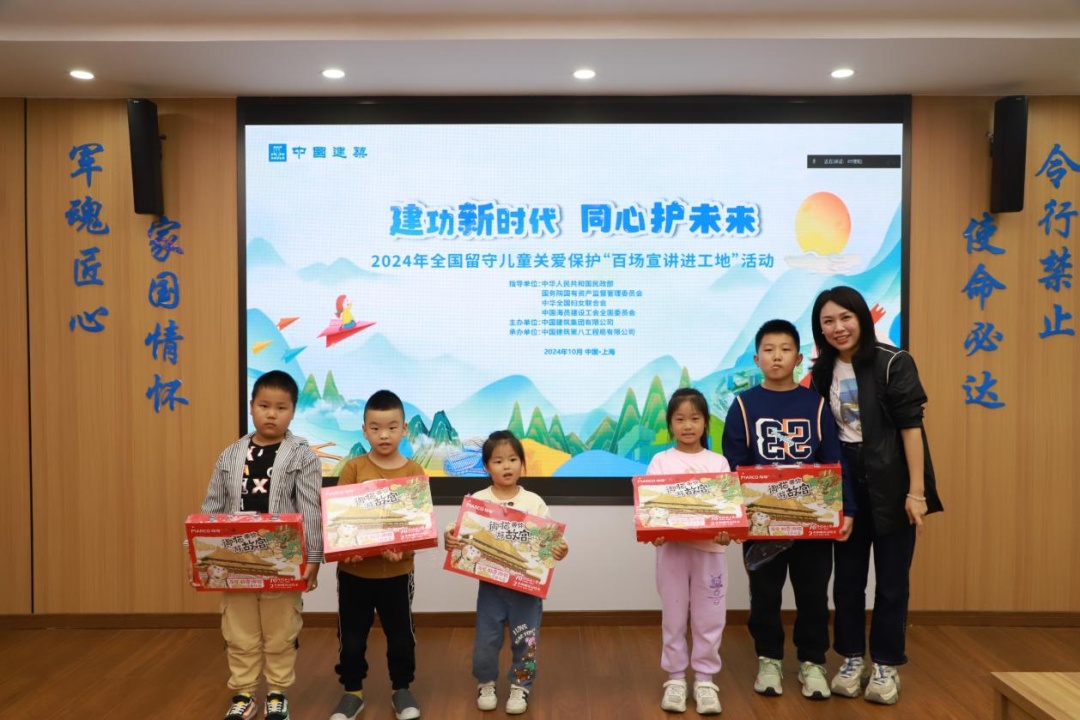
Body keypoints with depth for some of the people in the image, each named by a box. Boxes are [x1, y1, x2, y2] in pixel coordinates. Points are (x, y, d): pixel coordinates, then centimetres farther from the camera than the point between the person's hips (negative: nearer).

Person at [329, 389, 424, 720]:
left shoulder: (414, 471, -5)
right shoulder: (353, 468, -4)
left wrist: (403, 548, -23)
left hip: (397, 570, 0)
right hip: (354, 569, 0)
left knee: (400, 634, 14)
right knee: (351, 636, 13)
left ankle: (402, 689, 33)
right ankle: (352, 691, 32)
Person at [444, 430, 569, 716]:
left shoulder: (534, 502, -4)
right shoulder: (477, 501, -5)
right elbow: (462, 538, -6)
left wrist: (558, 551, -24)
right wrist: (449, 540, -27)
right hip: (490, 584, 0)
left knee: (525, 639, 10)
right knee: (486, 639, 10)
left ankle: (520, 686, 31)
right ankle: (486, 683, 34)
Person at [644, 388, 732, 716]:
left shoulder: (718, 462, 5)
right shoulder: (660, 461, 2)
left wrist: (726, 533, -19)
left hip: (709, 549, 1)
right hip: (671, 548, -1)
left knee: (708, 618, 7)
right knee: (673, 617, 8)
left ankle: (705, 679, 20)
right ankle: (675, 678, 21)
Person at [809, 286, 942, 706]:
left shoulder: (893, 363, -11)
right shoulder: (823, 371, 4)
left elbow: (910, 427, -13)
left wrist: (916, 490, -16)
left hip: (891, 483, -4)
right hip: (844, 482, 4)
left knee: (892, 580, 6)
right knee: (848, 577, 11)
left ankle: (885, 666, 20)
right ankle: (853, 660, 25)